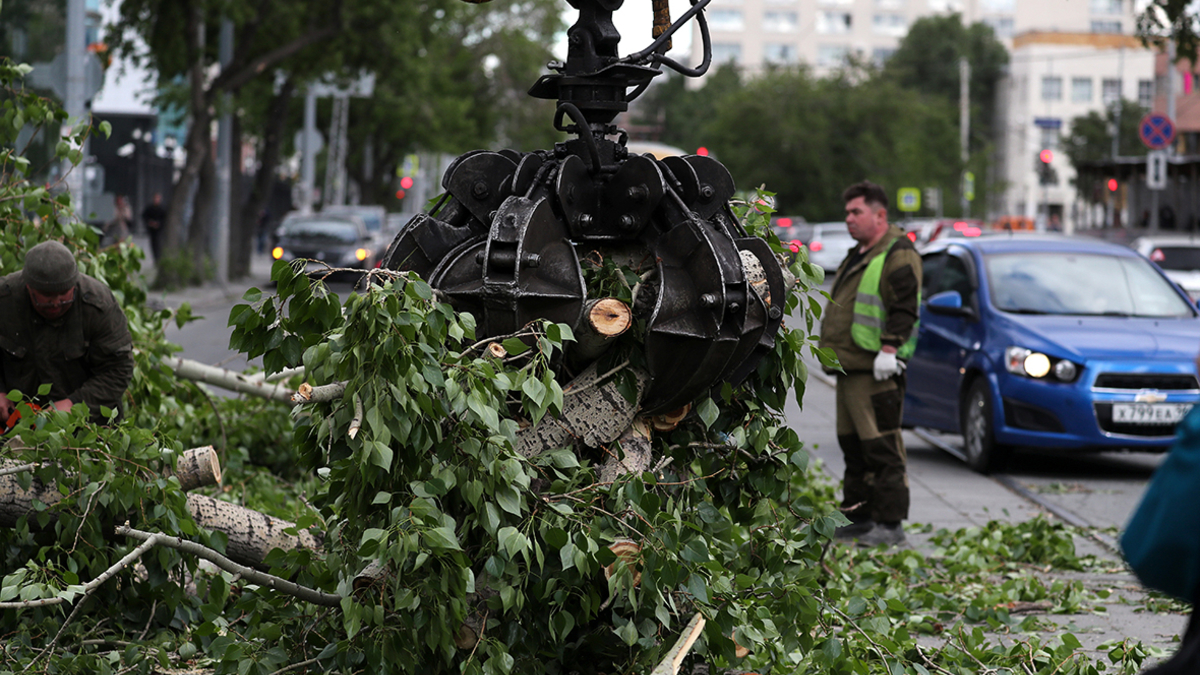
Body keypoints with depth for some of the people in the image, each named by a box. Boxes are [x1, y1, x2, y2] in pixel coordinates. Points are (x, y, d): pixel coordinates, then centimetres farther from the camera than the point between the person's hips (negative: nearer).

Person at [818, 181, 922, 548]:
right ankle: (859, 517, 21)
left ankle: (890, 524, -9)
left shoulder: (898, 255, -10)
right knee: (852, 445, 14)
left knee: (882, 448, -10)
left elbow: (904, 310, -18)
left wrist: (888, 350, -23)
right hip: (849, 370, 11)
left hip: (876, 371, -11)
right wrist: (831, 351, 24)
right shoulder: (858, 256, 22)